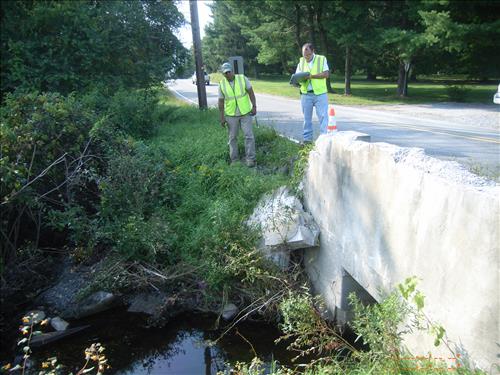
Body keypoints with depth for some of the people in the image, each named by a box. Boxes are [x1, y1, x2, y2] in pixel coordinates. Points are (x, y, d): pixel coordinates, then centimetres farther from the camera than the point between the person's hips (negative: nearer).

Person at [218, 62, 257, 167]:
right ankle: (234, 160, 17)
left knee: (249, 135, -6)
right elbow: (221, 102, 0)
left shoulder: (242, 78, -6)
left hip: (245, 113, -1)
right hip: (231, 115, 1)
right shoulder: (222, 84, -3)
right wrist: (222, 117, -2)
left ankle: (250, 158, 3)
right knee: (233, 138, 7)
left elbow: (251, 92, -2)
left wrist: (254, 107, -8)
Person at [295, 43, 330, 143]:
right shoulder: (301, 61, 11)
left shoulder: (322, 59, 2)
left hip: (320, 93, -3)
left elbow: (326, 74, -8)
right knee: (307, 117, 6)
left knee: (323, 116, -6)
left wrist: (311, 76, -18)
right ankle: (307, 139, 13)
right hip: (306, 94, 3)